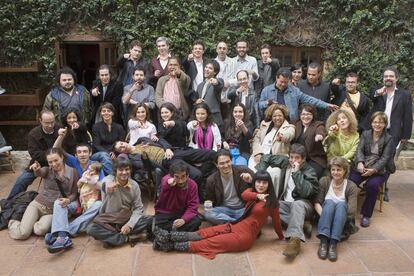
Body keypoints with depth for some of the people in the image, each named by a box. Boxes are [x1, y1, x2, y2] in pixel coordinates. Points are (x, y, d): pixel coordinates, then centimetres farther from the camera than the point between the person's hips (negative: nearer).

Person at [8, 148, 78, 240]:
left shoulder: (73, 172, 0)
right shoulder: (47, 170, 2)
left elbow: (74, 193, 1)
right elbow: (39, 173, -22)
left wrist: (68, 200, -22)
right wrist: (36, 169, -47)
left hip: (54, 210, 0)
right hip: (38, 204, 1)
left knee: (40, 231, -30)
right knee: (22, 234, -18)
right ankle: (13, 223, 19)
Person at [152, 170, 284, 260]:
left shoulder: (272, 202, -4)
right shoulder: (252, 191, 10)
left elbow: (276, 221, 7)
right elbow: (244, 195, -12)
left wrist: (282, 237, 16)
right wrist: (257, 196, -23)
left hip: (245, 236, -6)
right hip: (235, 226, 6)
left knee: (210, 242, -11)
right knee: (204, 233, -10)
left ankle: (172, 245, -14)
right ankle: (168, 236, -20)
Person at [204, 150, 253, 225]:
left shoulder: (243, 170, -7)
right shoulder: (211, 180, -3)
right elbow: (209, 200, 12)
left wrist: (251, 180, -25)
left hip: (243, 209, -1)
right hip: (224, 209, 2)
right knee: (207, 214, -30)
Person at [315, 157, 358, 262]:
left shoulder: (351, 186, -4)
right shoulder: (324, 181, 0)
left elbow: (351, 212, -13)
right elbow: (317, 202, -5)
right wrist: (323, 215, -23)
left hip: (343, 220, 0)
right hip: (324, 216, 1)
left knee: (341, 204, -29)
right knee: (329, 202, -28)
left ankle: (333, 243, -43)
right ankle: (323, 241, -43)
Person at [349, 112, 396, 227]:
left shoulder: (389, 139, 1)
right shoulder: (365, 134, 10)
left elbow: (385, 158, -8)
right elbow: (360, 150, -2)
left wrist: (374, 170, -25)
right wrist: (360, 163, -24)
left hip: (380, 169, -2)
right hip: (363, 166, 2)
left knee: (372, 185, -32)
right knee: (350, 182, -26)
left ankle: (366, 215, -13)